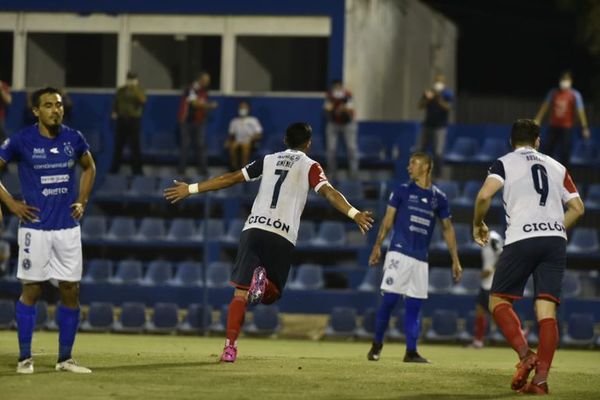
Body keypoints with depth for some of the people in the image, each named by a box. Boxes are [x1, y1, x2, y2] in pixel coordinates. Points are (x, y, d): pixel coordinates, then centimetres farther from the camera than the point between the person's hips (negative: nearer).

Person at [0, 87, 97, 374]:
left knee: (71, 291, 4)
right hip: (35, 227, -4)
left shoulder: (73, 139, 3)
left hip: (68, 227, 4)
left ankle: (65, 358, 13)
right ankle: (25, 357, 8)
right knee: (31, 290, 0)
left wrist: (82, 201, 10)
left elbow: (89, 167, 22)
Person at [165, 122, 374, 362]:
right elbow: (328, 192, -8)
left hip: (253, 230, 2)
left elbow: (230, 178, 16)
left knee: (241, 293, 1)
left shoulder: (268, 160, 18)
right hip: (282, 237, -2)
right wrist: (354, 214, -19)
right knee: (270, 294, 13)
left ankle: (230, 347, -16)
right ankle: (264, 283, -23)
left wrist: (190, 189, 22)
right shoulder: (310, 167, 10)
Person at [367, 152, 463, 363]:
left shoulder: (439, 198, 9)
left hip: (421, 258, 2)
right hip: (399, 253, -2)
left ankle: (411, 352, 4)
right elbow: (388, 219, 4)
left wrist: (455, 260, 10)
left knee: (414, 305, 2)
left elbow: (447, 228, 13)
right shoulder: (402, 191, 4)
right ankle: (377, 344, 4)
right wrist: (377, 246, -5)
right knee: (389, 299, -9)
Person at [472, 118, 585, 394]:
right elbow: (577, 208, 16)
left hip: (522, 239, -3)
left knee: (498, 300, 9)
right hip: (556, 240, 3)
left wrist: (478, 224, 8)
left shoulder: (505, 163, 8)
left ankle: (525, 354, -12)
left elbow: (484, 196, -9)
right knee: (546, 310, 0)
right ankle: (541, 379, -9)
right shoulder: (557, 167, 19)